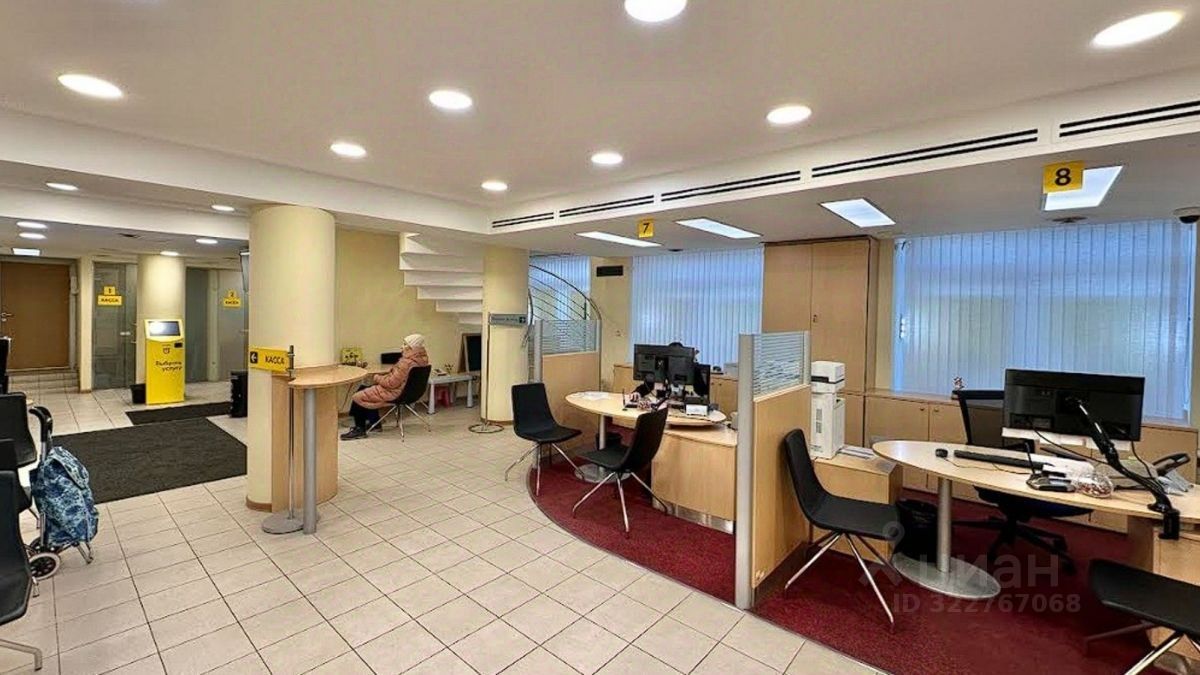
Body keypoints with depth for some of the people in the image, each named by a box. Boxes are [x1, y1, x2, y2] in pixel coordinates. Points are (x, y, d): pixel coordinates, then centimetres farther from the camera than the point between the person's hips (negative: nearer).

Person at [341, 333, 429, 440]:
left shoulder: (407, 362, -30)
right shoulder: (421, 358, 0)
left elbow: (391, 383, -25)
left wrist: (378, 378, -8)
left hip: (394, 393, -10)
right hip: (404, 390, 10)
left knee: (358, 397, 2)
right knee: (364, 389, 23)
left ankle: (360, 429, 15)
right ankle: (374, 421, 25)